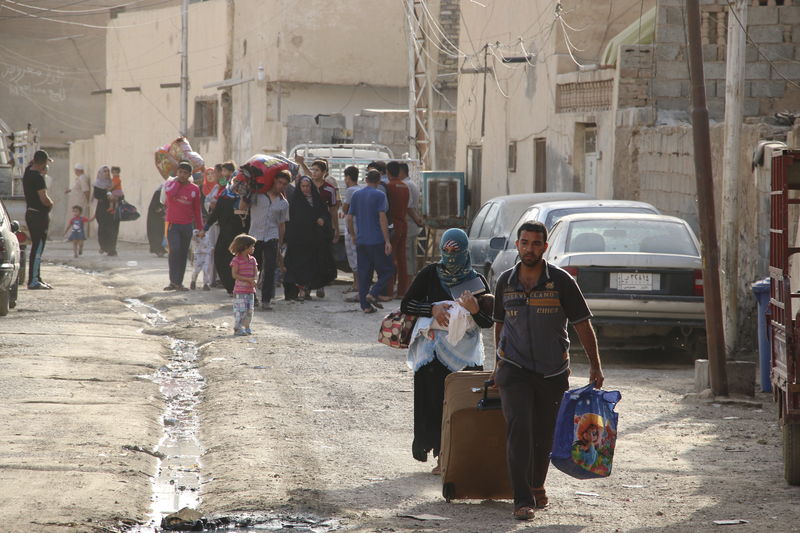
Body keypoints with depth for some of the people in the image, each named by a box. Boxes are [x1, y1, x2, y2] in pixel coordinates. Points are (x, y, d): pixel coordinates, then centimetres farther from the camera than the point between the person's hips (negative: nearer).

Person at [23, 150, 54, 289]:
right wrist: (51, 203, -3)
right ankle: (33, 281, -7)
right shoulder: (38, 177, -20)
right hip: (39, 215, -9)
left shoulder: (27, 172, 7)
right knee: (38, 248, -7)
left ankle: (36, 279, 22)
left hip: (30, 213, 9)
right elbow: (44, 199, -23)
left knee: (36, 248, 16)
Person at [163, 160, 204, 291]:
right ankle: (173, 281, -15)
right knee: (175, 250, -18)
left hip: (187, 226, 3)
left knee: (183, 254, 5)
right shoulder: (170, 184, 1)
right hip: (173, 225, -3)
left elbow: (197, 210, 12)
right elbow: (171, 193, -24)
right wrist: (177, 181, -9)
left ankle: (179, 282, 12)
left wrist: (200, 228, 11)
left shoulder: (194, 189, 6)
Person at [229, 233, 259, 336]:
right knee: (240, 310, -8)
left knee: (249, 310, 9)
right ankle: (237, 328, -2)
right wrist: (248, 279, -19)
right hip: (240, 290, -7)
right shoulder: (236, 260, -9)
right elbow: (234, 275, -14)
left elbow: (256, 273, 9)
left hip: (250, 290, 7)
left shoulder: (252, 260, 11)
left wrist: (254, 280, -14)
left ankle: (246, 327, 19)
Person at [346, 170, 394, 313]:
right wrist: (387, 241, -14)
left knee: (363, 274, 8)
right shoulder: (379, 195, -7)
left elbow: (349, 217, 11)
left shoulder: (356, 195, 10)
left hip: (361, 241, 5)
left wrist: (353, 234, 24)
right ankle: (373, 294, -13)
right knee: (387, 270, 5)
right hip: (377, 240, -5)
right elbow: (382, 218, -14)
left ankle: (365, 305, 5)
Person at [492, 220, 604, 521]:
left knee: (545, 435, 10)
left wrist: (595, 365, -6)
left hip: (553, 372, 0)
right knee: (518, 429, -15)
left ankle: (537, 485, 35)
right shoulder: (505, 282, 3)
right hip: (515, 369, 0)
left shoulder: (561, 281, -5)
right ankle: (523, 500, -17)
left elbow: (582, 324, -2)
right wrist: (499, 362, 24)